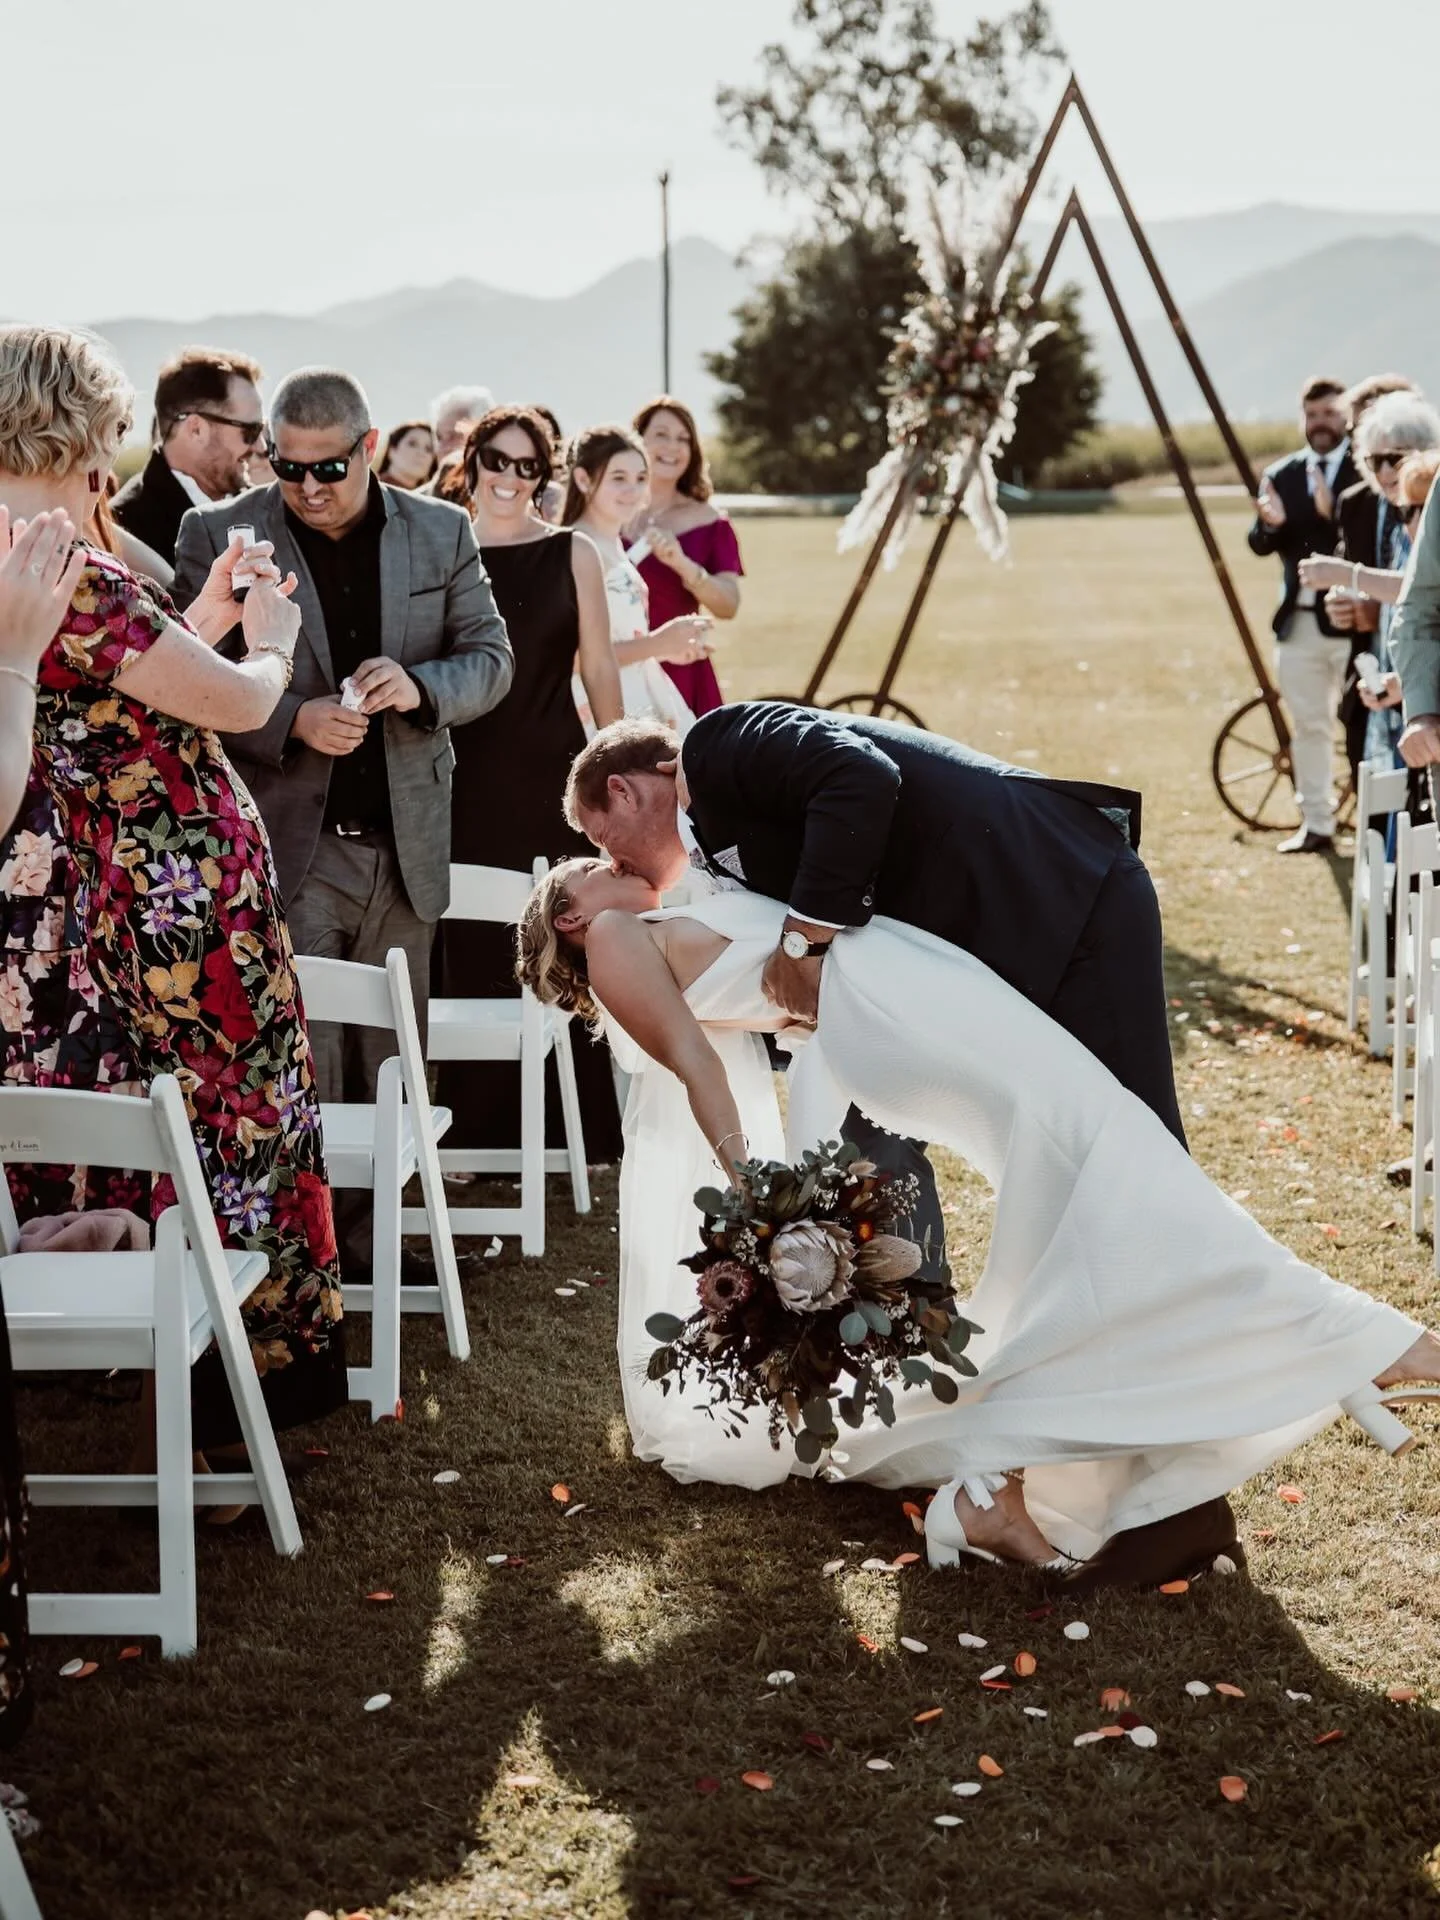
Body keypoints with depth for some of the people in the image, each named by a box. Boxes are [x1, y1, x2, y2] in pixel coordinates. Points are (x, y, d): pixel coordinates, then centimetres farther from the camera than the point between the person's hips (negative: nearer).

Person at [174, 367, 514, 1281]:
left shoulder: (442, 533, 8)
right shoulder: (220, 536, -1)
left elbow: (492, 658, 10)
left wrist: (420, 685, -12)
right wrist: (292, 720, -18)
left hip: (406, 850, 3)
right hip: (287, 849, -3)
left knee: (387, 1072, 10)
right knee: (301, 1070, -4)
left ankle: (370, 1248, 21)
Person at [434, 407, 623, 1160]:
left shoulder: (572, 553, 3)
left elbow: (598, 666, 6)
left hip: (553, 774, -1)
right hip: (467, 778, 1)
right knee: (471, 952, 2)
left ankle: (570, 1126, 11)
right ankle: (477, 1127, 10)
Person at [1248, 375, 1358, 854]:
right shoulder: (1281, 475, 9)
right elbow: (1261, 546, 2)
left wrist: (1332, 513, -32)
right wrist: (1271, 524, -20)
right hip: (1298, 621, 5)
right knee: (1308, 726, 12)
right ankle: (1316, 826, 21)